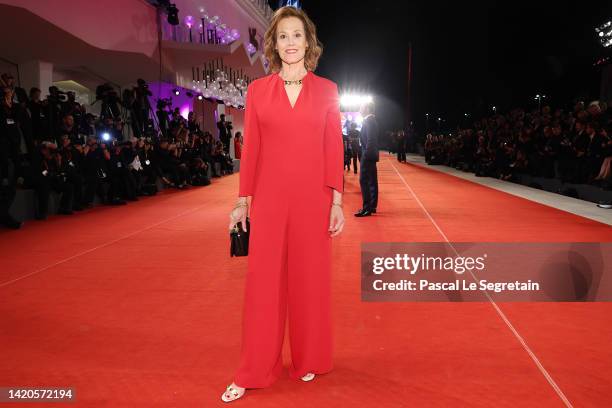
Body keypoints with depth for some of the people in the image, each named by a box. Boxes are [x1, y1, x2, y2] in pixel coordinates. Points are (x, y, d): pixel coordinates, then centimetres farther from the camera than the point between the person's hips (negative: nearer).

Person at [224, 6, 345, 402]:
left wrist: (337, 201, -3)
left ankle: (309, 360, 28)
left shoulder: (327, 90, 4)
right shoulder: (258, 90, 5)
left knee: (310, 277, 9)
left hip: (313, 196, 0)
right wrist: (243, 200, 2)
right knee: (264, 280, 5)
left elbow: (334, 149, 1)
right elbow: (250, 148, 4)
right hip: (269, 196, 0)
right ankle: (253, 372, 18)